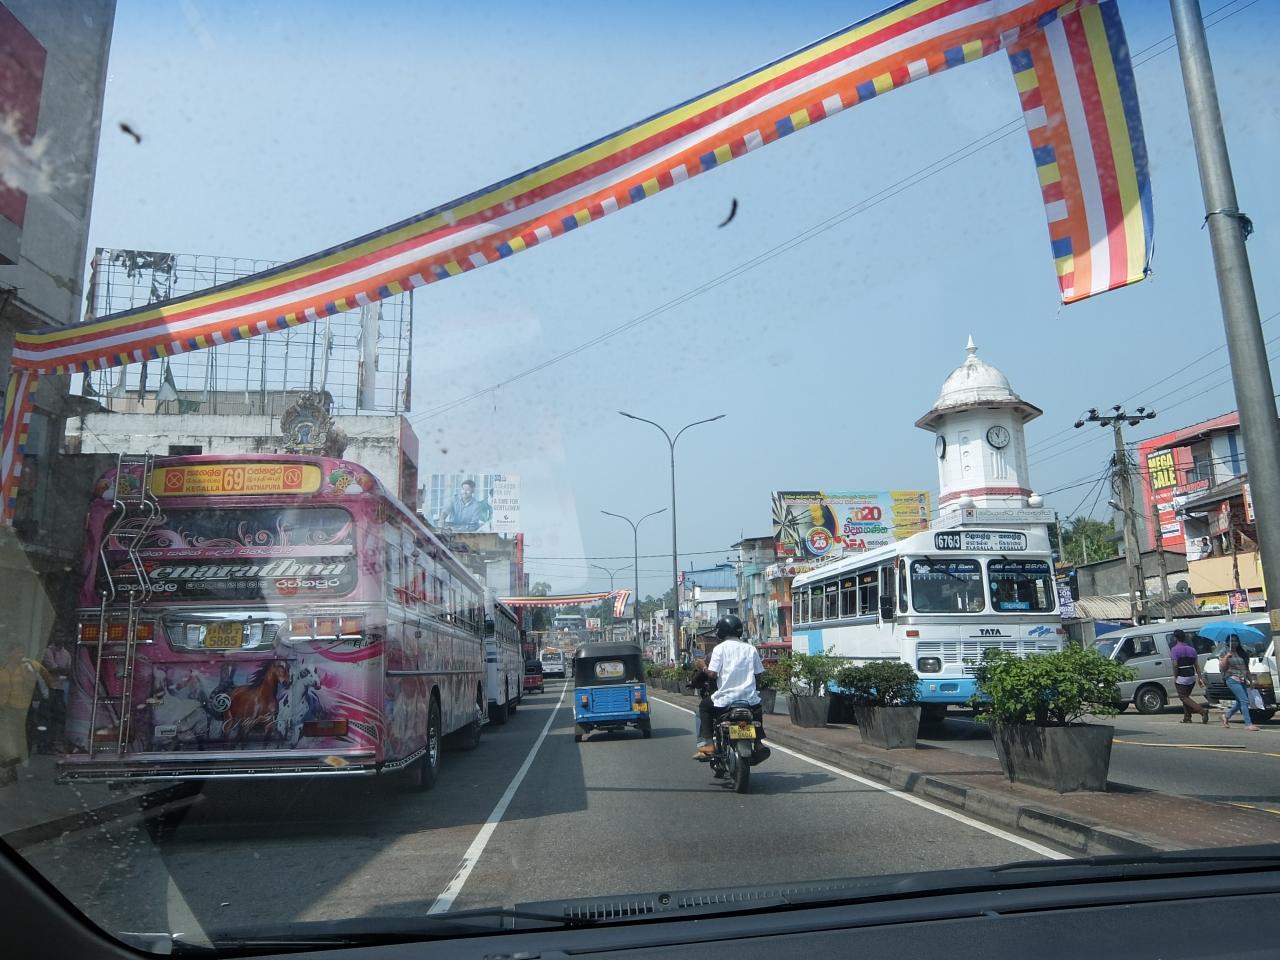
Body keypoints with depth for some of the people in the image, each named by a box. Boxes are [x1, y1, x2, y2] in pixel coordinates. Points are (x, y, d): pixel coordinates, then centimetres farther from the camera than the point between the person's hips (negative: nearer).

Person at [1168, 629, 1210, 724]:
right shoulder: (1191, 649, 11)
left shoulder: (1174, 649, -9)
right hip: (1192, 677, 7)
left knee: (1184, 697, 0)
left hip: (1181, 677, -7)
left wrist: (1175, 677, -7)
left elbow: (1175, 664, -16)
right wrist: (1200, 677, 10)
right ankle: (1187, 718, 17)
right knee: (1186, 696, 18)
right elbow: (1197, 665, 9)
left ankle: (1202, 710, -18)